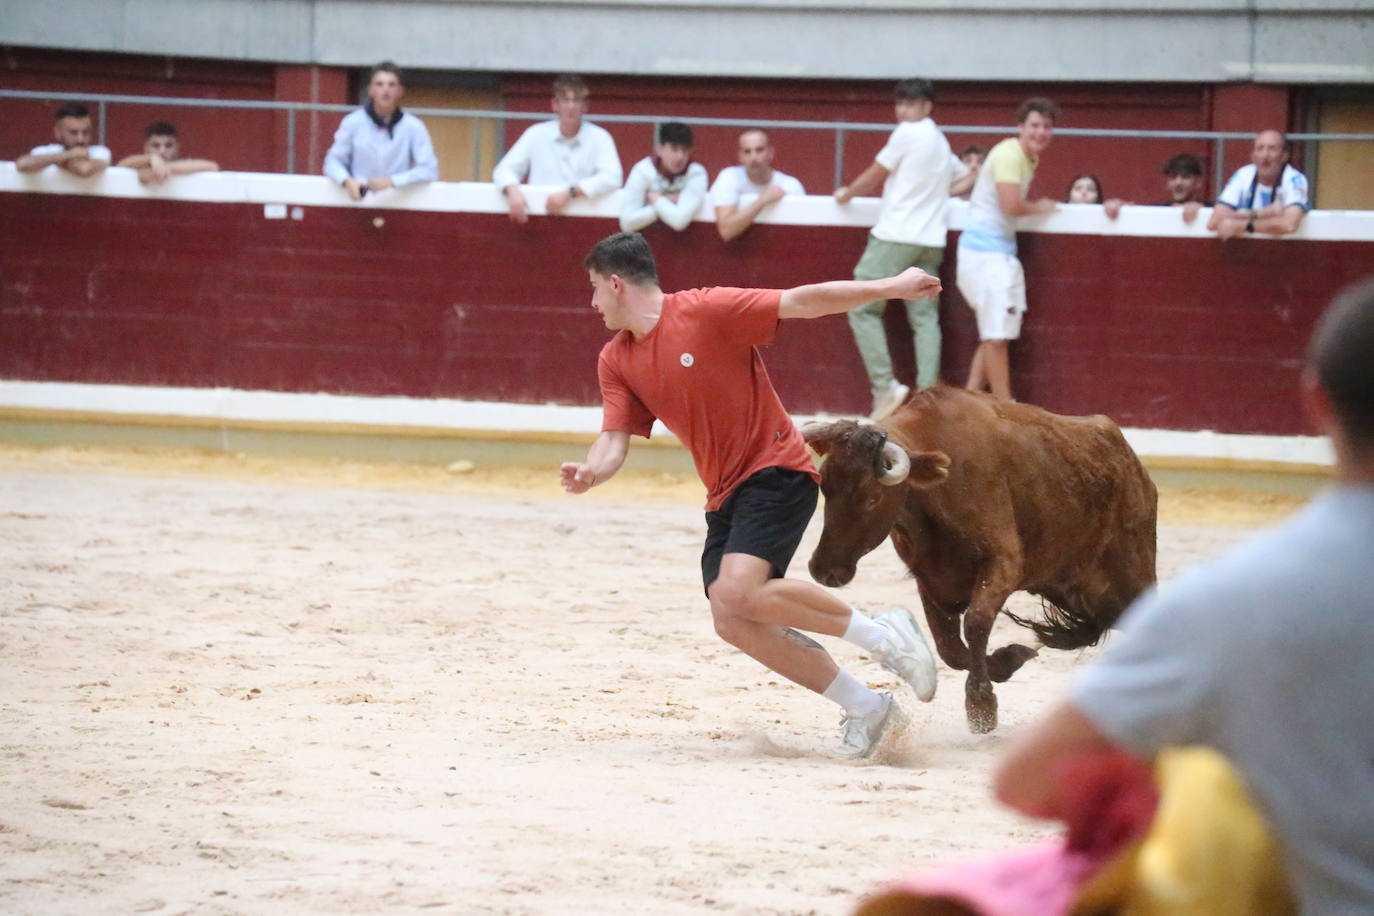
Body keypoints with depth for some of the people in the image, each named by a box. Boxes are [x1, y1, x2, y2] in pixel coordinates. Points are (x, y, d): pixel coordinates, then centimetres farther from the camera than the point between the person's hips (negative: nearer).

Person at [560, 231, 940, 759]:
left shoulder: (705, 311, -12)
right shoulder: (616, 360, 8)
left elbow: (802, 302, -13)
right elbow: (615, 439, 1)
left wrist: (889, 288, -16)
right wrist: (590, 472, -22)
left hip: (775, 471, -7)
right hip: (725, 495, 7)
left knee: (739, 592, -27)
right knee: (733, 624, -5)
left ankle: (882, 636, -13)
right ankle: (864, 707, 6)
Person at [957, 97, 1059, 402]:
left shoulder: (1030, 159, 13)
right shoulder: (1009, 154, -16)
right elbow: (1011, 205, -22)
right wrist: (1040, 208, -6)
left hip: (1003, 250, 10)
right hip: (985, 248, -10)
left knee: (995, 333, 13)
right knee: (996, 333, -6)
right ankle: (1006, 409, -3)